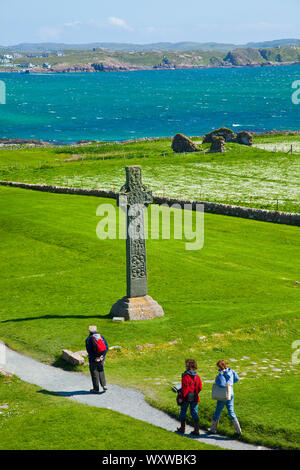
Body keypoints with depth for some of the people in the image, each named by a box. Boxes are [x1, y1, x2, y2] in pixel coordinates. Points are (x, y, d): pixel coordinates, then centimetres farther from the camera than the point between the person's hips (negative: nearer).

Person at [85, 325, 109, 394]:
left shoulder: (88, 339, -6)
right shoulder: (101, 337, 6)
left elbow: (89, 350, -14)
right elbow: (106, 347, -1)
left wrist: (94, 358, -10)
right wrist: (102, 355, -5)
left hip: (93, 360, -4)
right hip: (101, 358, 4)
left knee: (94, 373, 3)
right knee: (101, 372, 18)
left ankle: (96, 389, 5)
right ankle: (104, 385, 7)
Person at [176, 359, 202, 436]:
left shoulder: (185, 376, -15)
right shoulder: (197, 376, 4)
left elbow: (184, 388, -19)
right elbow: (200, 387, 7)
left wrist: (181, 397, -13)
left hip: (186, 397, -5)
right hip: (194, 398, 5)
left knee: (183, 412, 12)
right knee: (194, 413, 7)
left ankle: (182, 429, 21)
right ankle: (196, 430, 2)